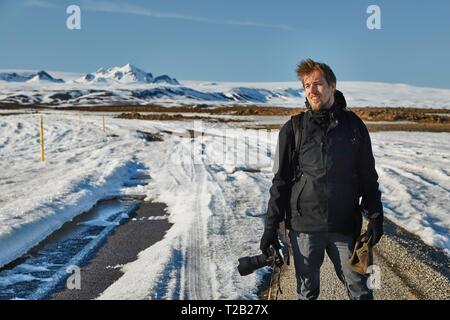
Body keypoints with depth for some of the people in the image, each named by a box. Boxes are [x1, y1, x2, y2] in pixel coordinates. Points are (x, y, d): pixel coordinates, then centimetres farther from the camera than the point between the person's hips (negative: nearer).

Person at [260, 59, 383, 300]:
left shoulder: (354, 126, 4)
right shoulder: (293, 129, 0)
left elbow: (368, 177, 9)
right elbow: (280, 181, 1)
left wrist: (375, 216, 2)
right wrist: (271, 226, -1)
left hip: (345, 226, 1)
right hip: (304, 226, -1)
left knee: (359, 289, 7)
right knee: (307, 292, 10)